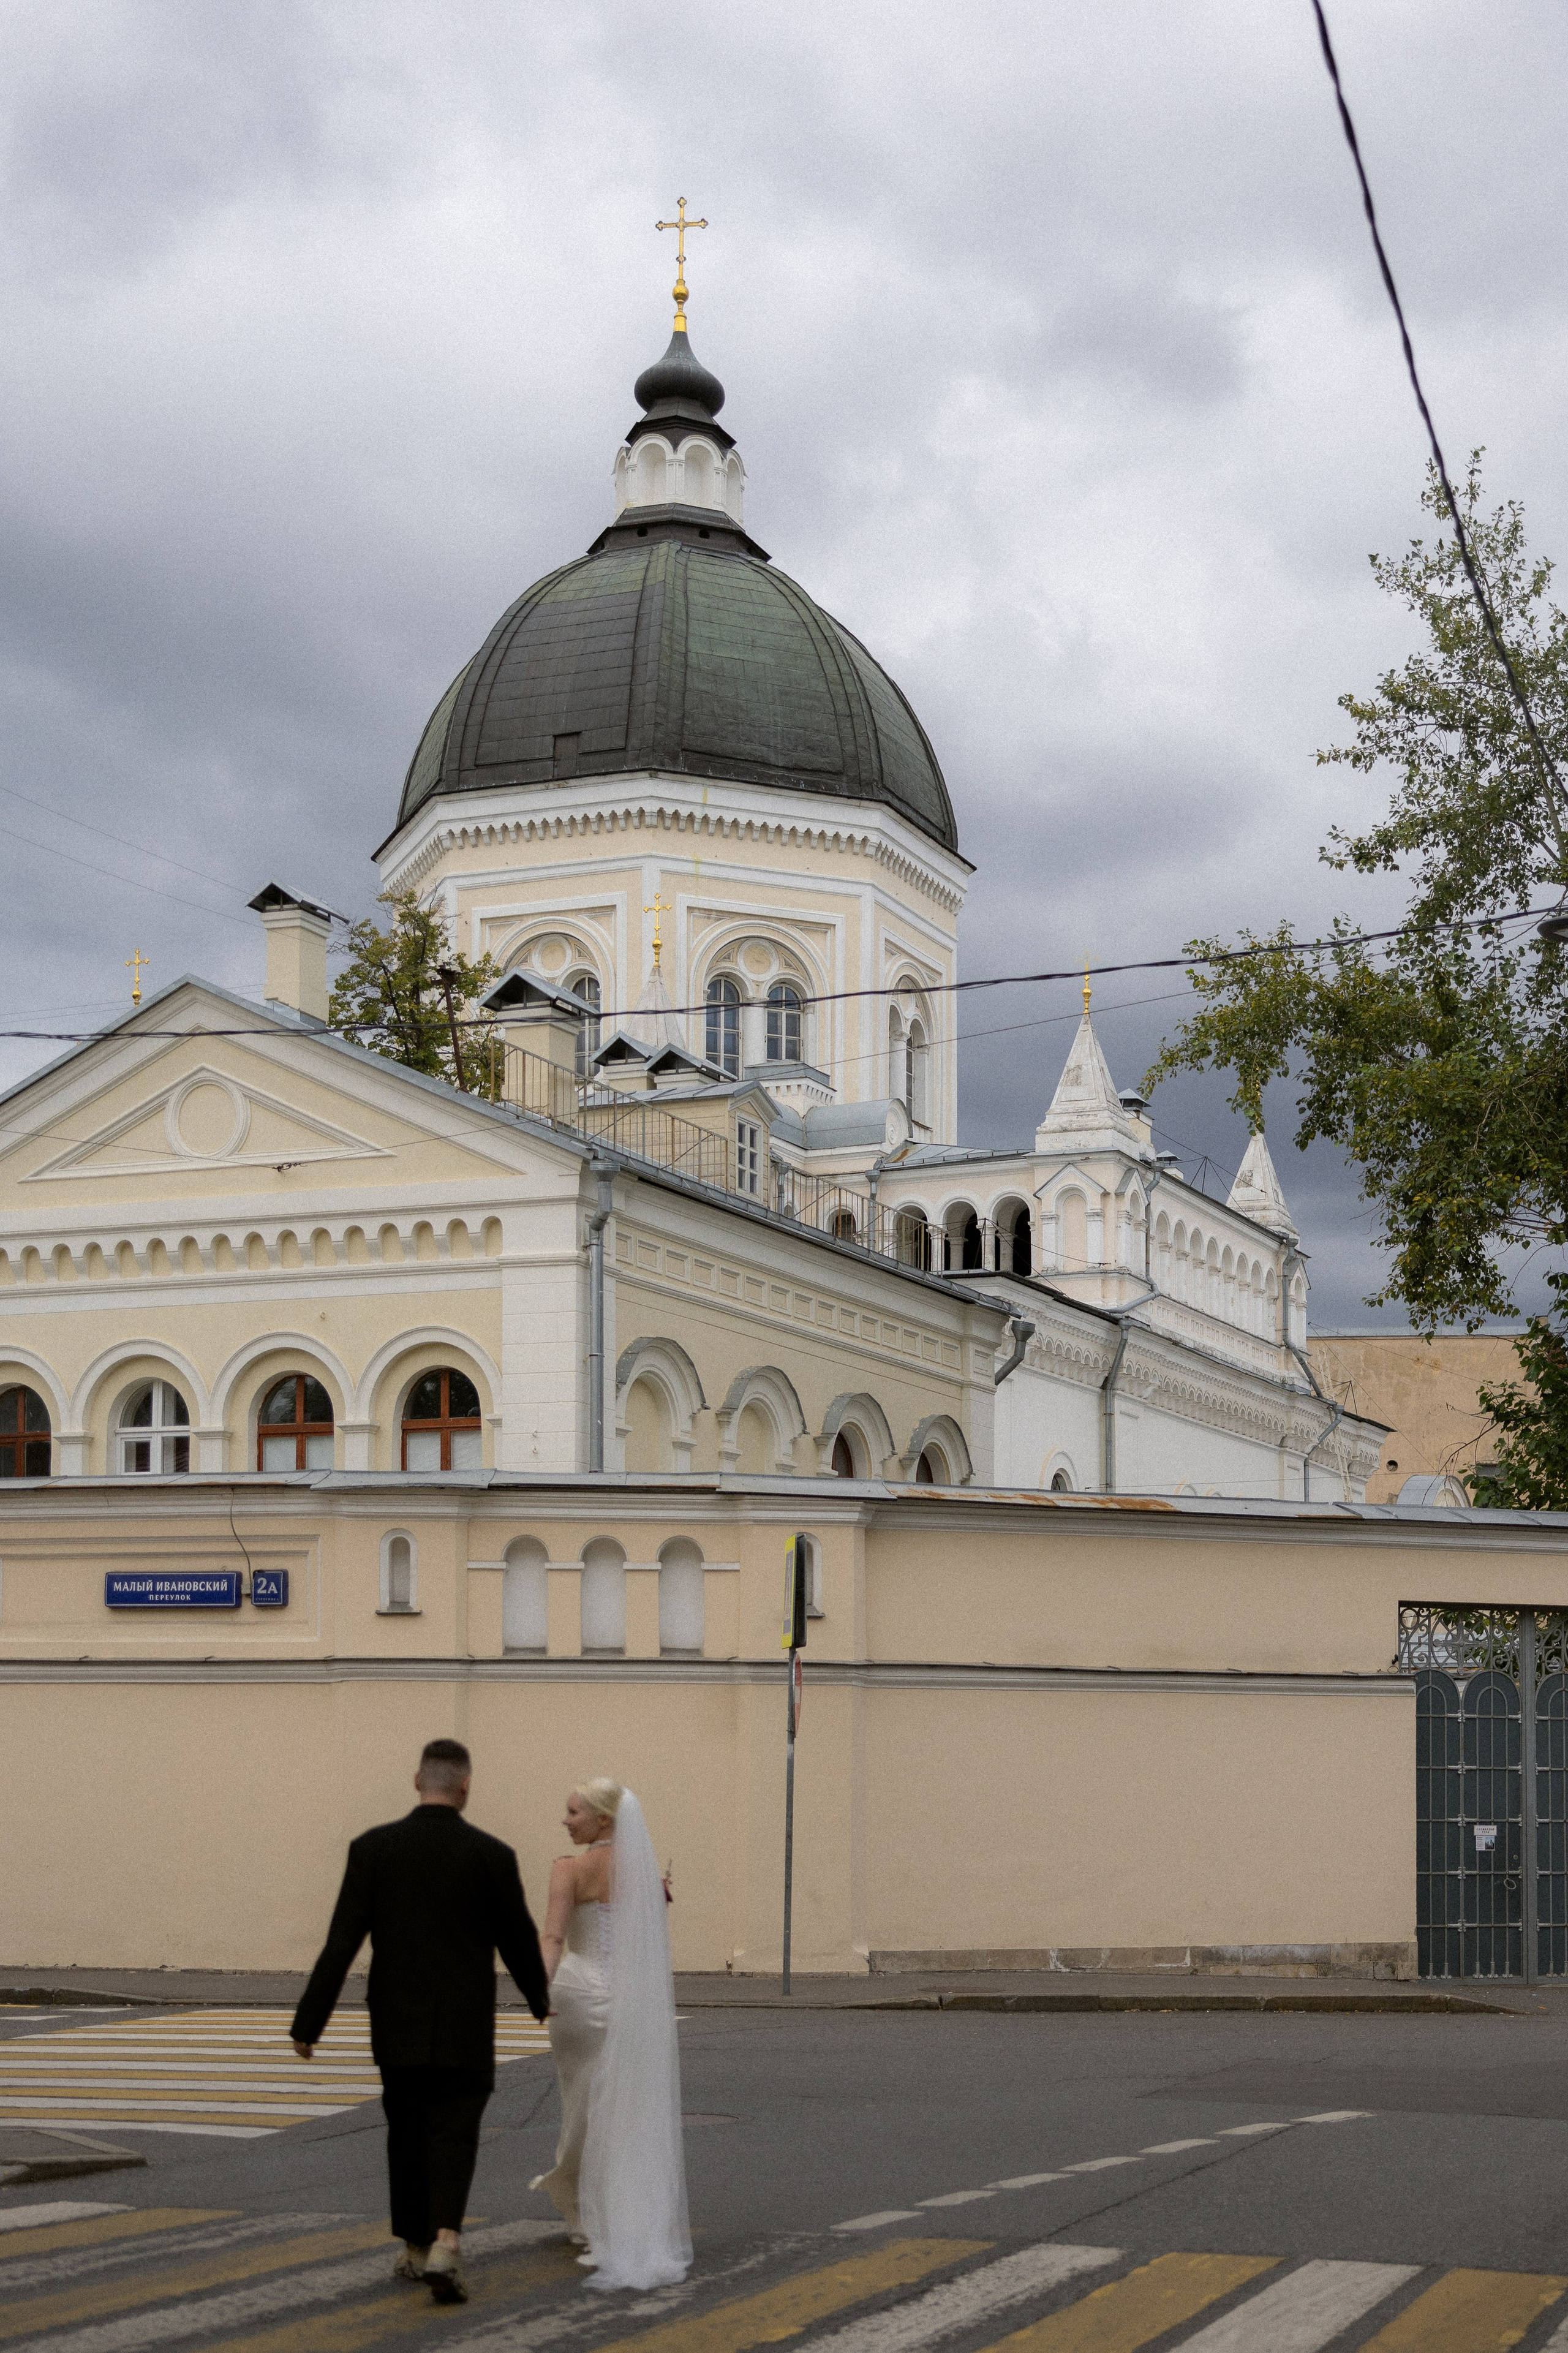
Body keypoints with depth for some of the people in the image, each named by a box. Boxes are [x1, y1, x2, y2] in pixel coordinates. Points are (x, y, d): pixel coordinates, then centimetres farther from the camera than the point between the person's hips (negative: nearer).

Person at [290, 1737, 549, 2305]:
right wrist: (539, 1996, 22)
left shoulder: (373, 1848, -6)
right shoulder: (491, 1855, -8)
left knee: (408, 2133, 17)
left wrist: (309, 2023, -3)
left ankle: (416, 2248, 26)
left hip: (397, 2024, 2)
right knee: (453, 2137, 0)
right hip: (464, 2029, -2)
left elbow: (341, 1943, -8)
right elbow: (518, 1938, 2)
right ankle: (445, 2243, -20)